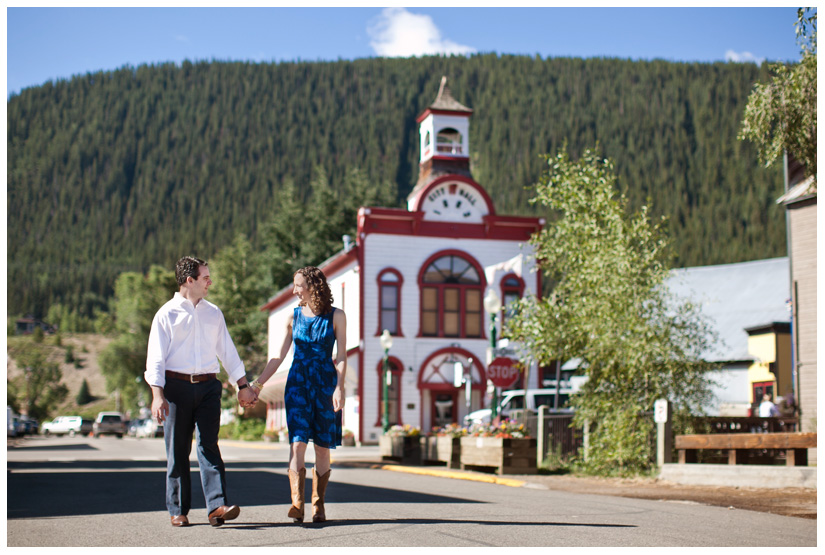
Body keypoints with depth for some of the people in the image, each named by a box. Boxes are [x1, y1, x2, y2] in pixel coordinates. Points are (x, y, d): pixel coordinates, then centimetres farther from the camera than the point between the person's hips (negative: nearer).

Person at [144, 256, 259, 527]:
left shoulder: (213, 313, 17)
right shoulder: (167, 314, 3)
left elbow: (227, 351, 22)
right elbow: (155, 358, -3)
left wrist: (243, 386, 18)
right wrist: (157, 395, -15)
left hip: (208, 386, 2)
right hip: (176, 385, -2)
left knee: (209, 446, -9)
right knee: (177, 451, 2)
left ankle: (217, 506, -17)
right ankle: (178, 510, 10)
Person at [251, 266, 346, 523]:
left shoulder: (336, 316, 2)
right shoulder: (293, 317, 9)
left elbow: (341, 357, -1)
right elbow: (279, 356, 12)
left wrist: (339, 388, -13)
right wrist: (257, 383, 7)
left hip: (325, 381, -1)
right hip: (297, 381, 1)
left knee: (322, 447, 3)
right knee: (298, 442, -13)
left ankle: (318, 505, 13)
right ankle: (297, 504, -21)